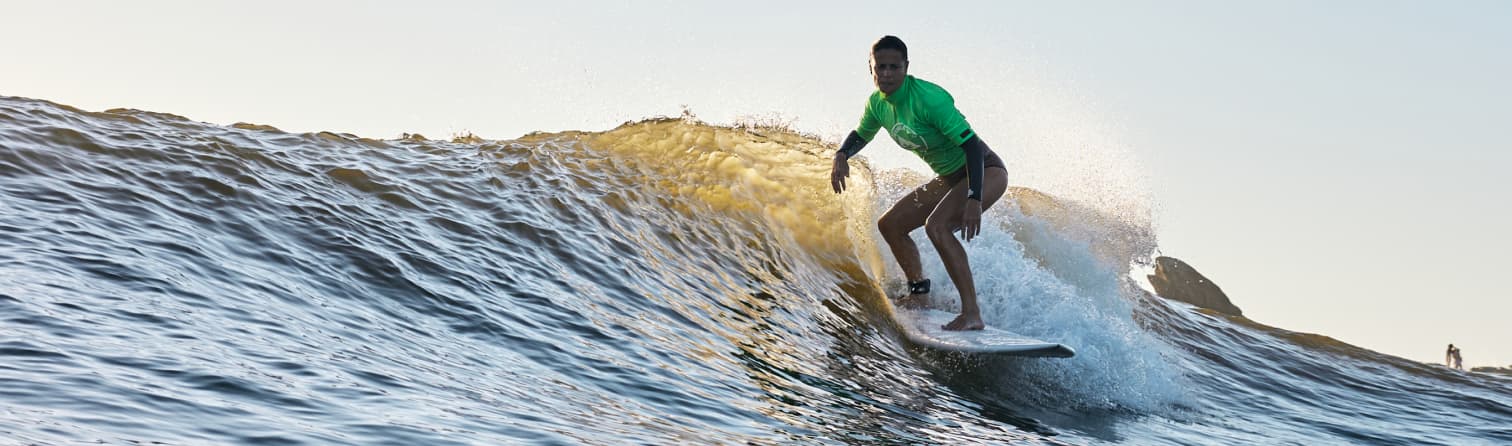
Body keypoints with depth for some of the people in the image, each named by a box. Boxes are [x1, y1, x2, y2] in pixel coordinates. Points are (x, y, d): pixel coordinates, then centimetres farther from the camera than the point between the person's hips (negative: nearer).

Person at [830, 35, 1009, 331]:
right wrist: (841, 156, -4)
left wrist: (974, 199, -42)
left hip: (985, 172, -9)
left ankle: (972, 314, -33)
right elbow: (861, 135, 19)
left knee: (936, 226, -32)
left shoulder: (929, 98, -28)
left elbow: (972, 144, -31)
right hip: (949, 178, 9)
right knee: (890, 224, 10)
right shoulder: (877, 103, -3)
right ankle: (919, 292, 24)